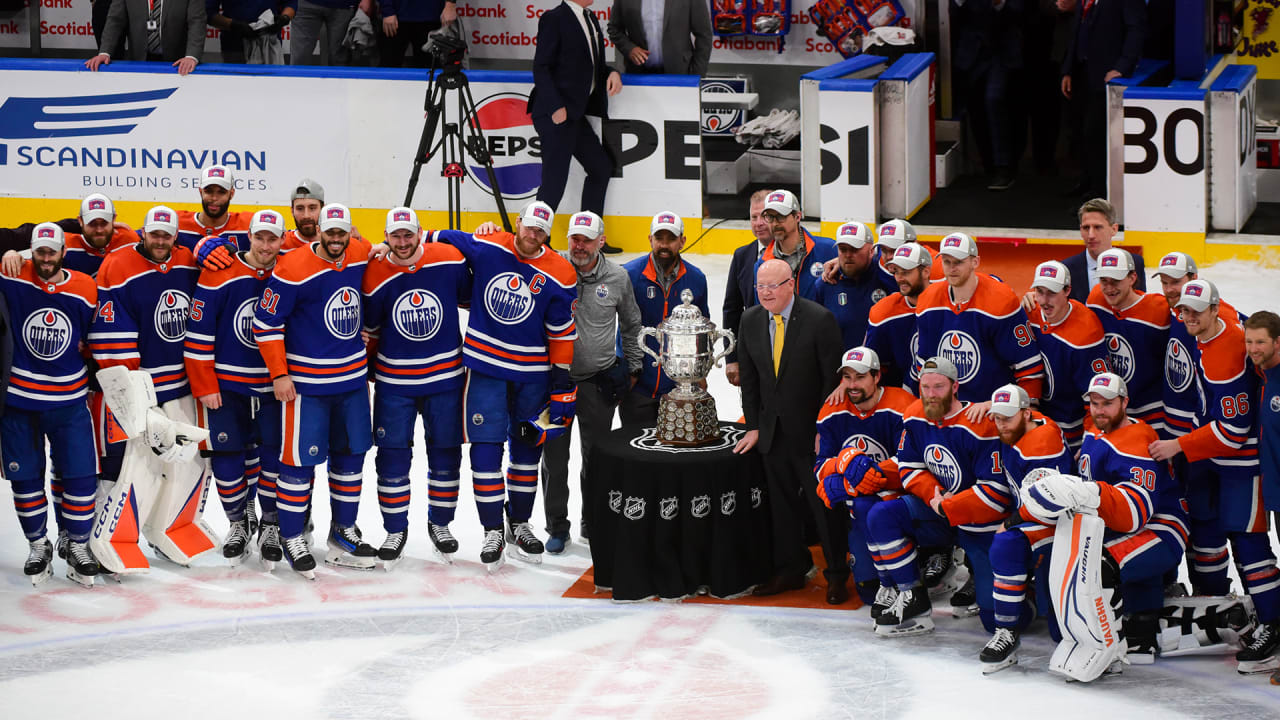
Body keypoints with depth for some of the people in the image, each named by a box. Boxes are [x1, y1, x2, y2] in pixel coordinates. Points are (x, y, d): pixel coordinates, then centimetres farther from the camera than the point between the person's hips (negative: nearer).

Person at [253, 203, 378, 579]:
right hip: (305, 379, -6)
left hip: (352, 378, 6)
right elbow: (266, 322, -13)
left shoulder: (361, 257, 0)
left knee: (351, 453, 13)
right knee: (300, 458, -4)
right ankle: (292, 538, 8)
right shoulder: (293, 269, -17)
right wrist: (279, 375, -13)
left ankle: (343, 533, 25)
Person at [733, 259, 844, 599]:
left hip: (812, 430, -5)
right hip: (772, 430, 5)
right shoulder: (751, 320, 3)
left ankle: (837, 574, 13)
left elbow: (833, 378, -12)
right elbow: (749, 377, 10)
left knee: (825, 503, 2)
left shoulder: (819, 320, -14)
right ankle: (790, 568, 25)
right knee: (781, 504, 13)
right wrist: (753, 426, 7)